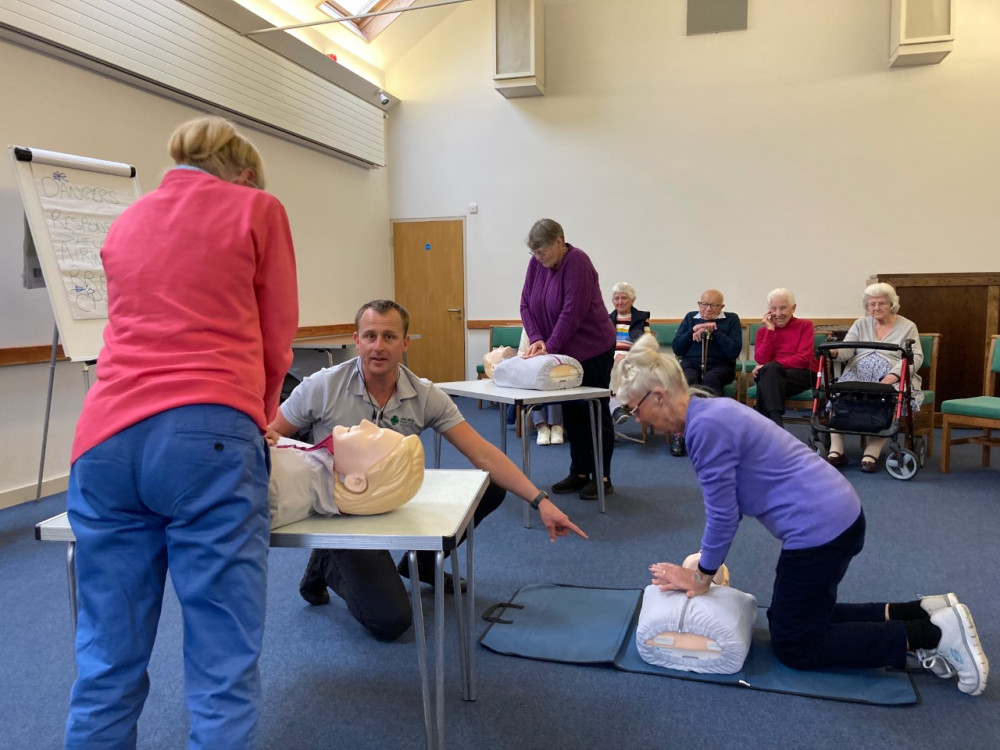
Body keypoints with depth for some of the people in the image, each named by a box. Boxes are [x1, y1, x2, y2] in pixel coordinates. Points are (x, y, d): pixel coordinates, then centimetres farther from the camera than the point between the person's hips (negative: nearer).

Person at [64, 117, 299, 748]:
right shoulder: (258, 208, 10)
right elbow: (277, 342, 10)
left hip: (107, 439, 6)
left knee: (107, 663, 12)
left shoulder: (128, 220, 25)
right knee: (223, 666, 0)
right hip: (207, 439, -5)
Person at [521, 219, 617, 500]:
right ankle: (579, 473, 20)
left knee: (595, 412, 0)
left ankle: (602, 477, 9)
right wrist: (536, 338, -13)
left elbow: (572, 312, -24)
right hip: (563, 351, 7)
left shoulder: (577, 263, -19)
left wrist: (549, 348, -22)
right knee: (571, 412, 10)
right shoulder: (536, 264, 2)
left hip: (592, 350, -7)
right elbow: (526, 305, 1)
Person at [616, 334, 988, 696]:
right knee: (802, 620, 23)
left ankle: (931, 634, 5)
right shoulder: (711, 411, 8)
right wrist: (704, 565, 14)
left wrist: (701, 579, -1)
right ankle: (920, 613, 18)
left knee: (794, 646, 8)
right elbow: (728, 505, 16)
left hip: (818, 527, -10)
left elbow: (723, 516, -16)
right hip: (836, 515, 10)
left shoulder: (706, 427, -21)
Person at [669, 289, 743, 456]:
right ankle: (680, 430, -37)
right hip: (691, 364, 1)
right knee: (687, 380, -35)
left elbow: (734, 351, -4)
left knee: (710, 379, -38)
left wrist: (715, 331, -9)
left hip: (720, 366, -1)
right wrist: (693, 331, -3)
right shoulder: (690, 318, 18)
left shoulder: (731, 319, 9)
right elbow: (676, 348, 10)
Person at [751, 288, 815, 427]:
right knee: (769, 370, -34)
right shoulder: (763, 330, 14)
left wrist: (770, 366, -16)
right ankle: (777, 425, -43)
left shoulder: (805, 326, 8)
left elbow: (803, 359, -7)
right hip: (770, 376, 2)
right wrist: (770, 330, -5)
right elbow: (761, 361, -4)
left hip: (800, 376, -2)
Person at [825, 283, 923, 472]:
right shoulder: (860, 324, 20)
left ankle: (872, 453, -35)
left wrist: (893, 376, -19)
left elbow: (916, 357, -1)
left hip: (891, 379, -2)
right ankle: (836, 449, -29)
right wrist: (834, 351, -20)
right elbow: (847, 350, 6)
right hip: (857, 375, 2)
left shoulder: (907, 327, 12)